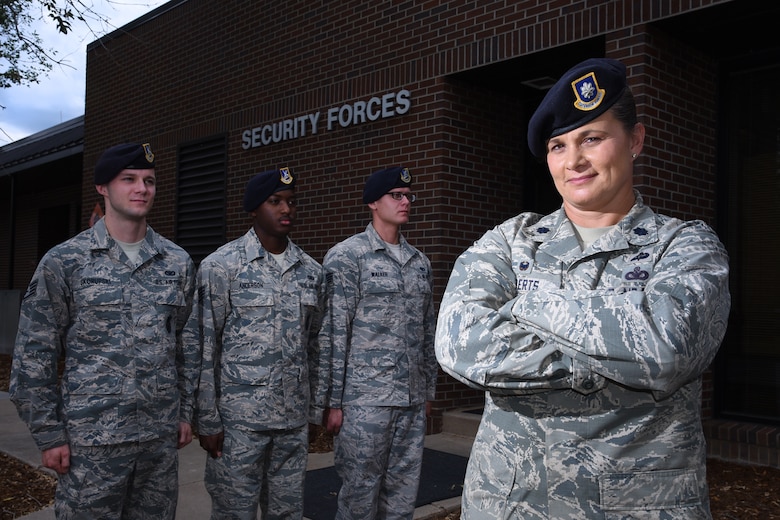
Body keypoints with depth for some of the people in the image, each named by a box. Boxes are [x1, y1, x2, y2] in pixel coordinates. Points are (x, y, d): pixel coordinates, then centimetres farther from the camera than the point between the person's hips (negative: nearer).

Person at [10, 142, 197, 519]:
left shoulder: (178, 262, 5)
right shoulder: (64, 262, -4)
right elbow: (33, 356, -3)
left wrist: (186, 411, 9)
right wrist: (49, 434, -5)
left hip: (162, 437, 3)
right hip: (91, 441, -3)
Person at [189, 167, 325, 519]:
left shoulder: (312, 272, 7)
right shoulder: (221, 266, -7)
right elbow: (203, 348, -7)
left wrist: (316, 407, 13)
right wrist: (207, 421, -9)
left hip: (294, 418, 5)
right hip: (239, 419, -4)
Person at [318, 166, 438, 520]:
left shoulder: (420, 262, 13)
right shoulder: (346, 256, -5)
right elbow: (332, 333, -9)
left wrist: (428, 391, 15)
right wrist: (332, 401, -11)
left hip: (412, 401, 6)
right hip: (365, 400, -5)